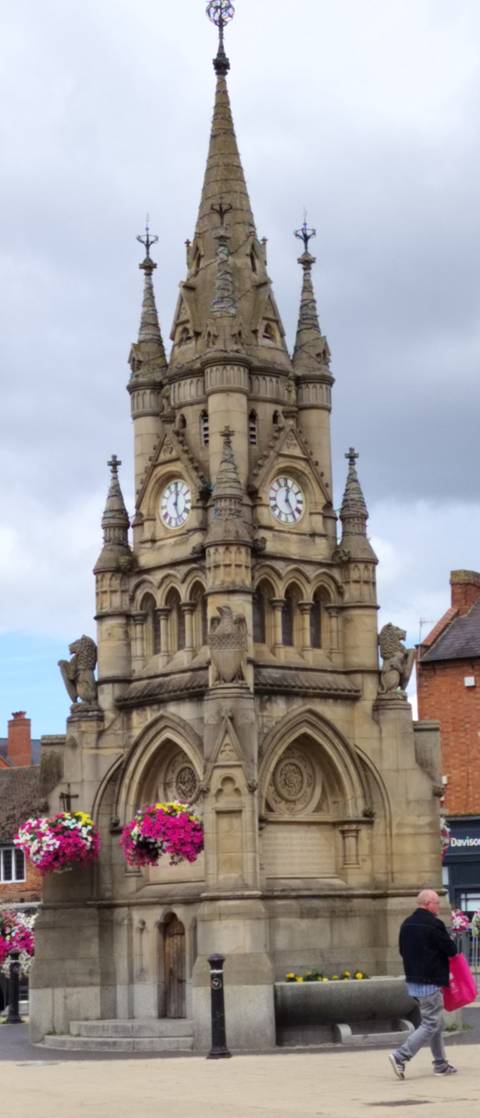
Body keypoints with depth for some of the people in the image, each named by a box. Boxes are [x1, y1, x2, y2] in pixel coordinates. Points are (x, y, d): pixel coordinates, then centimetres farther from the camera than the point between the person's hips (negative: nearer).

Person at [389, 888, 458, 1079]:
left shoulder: (406, 924, 9)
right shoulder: (434, 924, -16)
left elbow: (402, 951, 18)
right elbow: (451, 950, -13)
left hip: (413, 981, 9)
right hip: (431, 982, -9)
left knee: (437, 1022, 18)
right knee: (430, 1024, -5)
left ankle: (440, 1064, 21)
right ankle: (400, 1056, -15)